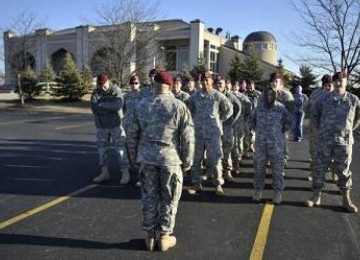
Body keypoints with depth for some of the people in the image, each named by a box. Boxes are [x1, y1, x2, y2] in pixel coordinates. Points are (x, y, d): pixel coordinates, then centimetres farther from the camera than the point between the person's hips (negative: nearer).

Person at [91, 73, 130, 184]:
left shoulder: (116, 91, -7)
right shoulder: (95, 93, 0)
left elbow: (118, 105, -24)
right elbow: (94, 108, -15)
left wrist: (102, 105, -16)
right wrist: (110, 107, -20)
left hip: (116, 125, -3)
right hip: (101, 126, 4)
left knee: (121, 149, -3)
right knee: (102, 149, 9)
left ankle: (125, 173, 4)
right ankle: (104, 173, 20)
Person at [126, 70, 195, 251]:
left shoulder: (141, 105, 1)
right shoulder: (179, 106, -7)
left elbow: (132, 135, 4)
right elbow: (187, 138, -8)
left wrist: (134, 157, 15)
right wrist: (187, 161, 2)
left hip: (146, 157, 3)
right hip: (170, 158, -2)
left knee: (149, 196, 14)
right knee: (169, 199, 12)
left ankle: (150, 235, 25)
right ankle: (164, 236, 22)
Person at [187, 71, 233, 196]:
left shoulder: (218, 95, -2)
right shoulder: (195, 96, 5)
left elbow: (229, 109, 7)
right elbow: (189, 109, 20)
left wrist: (219, 120, 3)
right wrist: (195, 120, 10)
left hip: (213, 132, -3)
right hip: (197, 132, 3)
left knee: (215, 160, 0)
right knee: (196, 159, 8)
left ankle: (218, 185, 14)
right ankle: (196, 183, 21)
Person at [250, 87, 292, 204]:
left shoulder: (281, 108, -4)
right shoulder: (258, 108, 1)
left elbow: (288, 122, 9)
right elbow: (252, 121, 18)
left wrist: (280, 131, 4)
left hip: (276, 143, -2)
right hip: (260, 143, 2)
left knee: (277, 168, 5)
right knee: (259, 167, 8)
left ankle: (277, 192, 18)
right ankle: (258, 190, 22)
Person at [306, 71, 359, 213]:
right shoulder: (324, 99, 0)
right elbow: (314, 114, 15)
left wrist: (348, 130, 10)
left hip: (344, 141, 0)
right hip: (324, 140, 0)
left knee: (343, 170, 8)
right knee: (320, 168, 6)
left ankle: (346, 200, 20)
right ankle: (316, 196, 17)